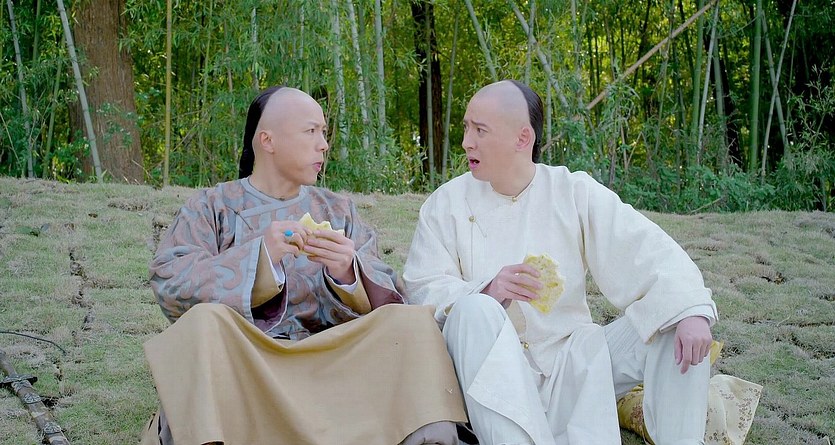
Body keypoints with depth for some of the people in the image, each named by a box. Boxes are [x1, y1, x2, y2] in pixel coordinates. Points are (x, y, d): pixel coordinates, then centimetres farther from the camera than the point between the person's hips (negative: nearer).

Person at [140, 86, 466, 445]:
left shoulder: (338, 210, 19)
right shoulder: (213, 207, 11)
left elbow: (387, 303, 9)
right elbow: (169, 284, -5)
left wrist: (348, 275, -15)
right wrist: (259, 256, -18)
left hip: (330, 357, 2)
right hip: (239, 357, -2)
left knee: (412, 321, -23)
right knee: (206, 321, -34)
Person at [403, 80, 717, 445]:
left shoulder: (575, 191, 2)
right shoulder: (446, 203, 2)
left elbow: (646, 250, -9)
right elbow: (421, 289, -5)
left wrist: (692, 310, -27)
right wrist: (485, 292, -25)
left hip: (572, 366, 2)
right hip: (491, 370, -1)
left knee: (679, 327, -14)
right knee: (474, 311, -33)